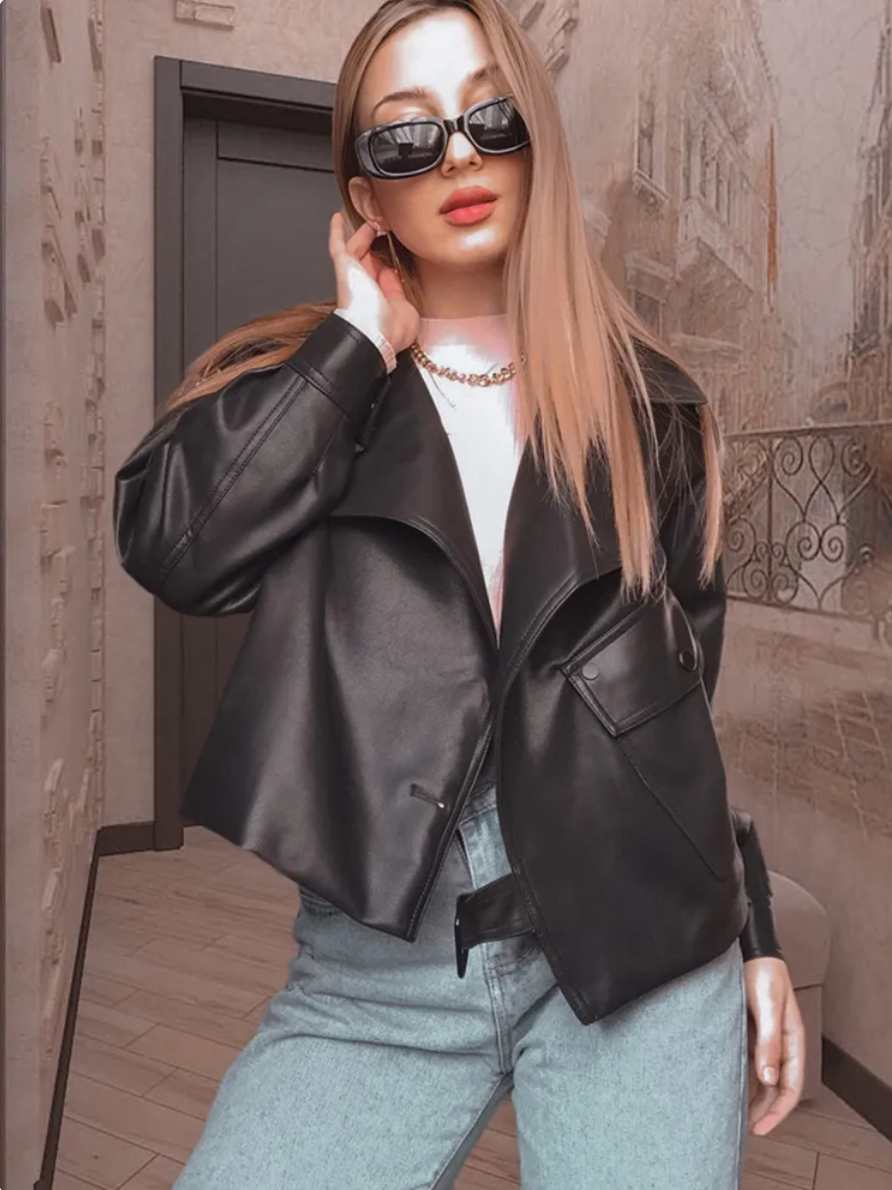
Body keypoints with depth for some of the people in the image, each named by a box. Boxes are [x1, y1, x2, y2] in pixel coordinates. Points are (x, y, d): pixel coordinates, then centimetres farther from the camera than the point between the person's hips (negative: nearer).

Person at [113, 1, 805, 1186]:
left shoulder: (645, 401, 7)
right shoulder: (298, 385, 5)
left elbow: (689, 680, 9)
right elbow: (171, 545, -15)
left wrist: (752, 934, 9)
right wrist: (365, 334, -9)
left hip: (644, 937, 1)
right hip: (380, 966, 0)